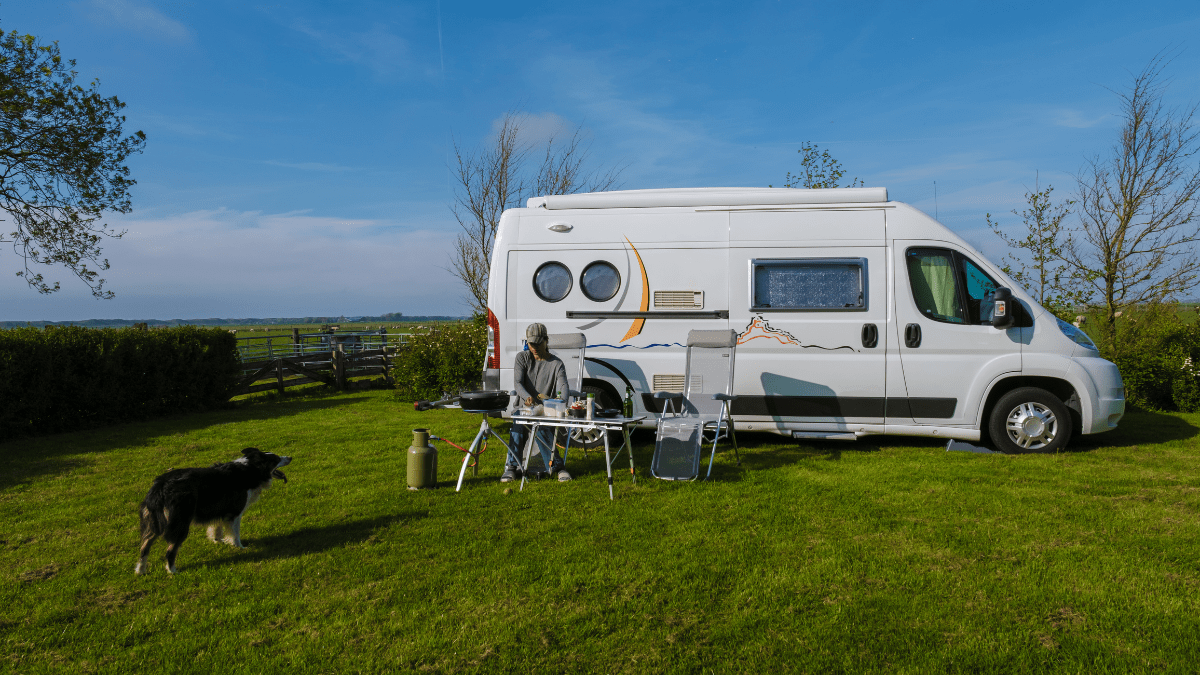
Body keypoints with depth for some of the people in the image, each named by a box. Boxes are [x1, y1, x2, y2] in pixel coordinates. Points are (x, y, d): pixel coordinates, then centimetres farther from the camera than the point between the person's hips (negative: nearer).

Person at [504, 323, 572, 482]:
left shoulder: (556, 364, 3)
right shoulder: (522, 358, 7)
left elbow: (563, 387, -12)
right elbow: (518, 383, -8)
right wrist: (527, 397, -30)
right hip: (525, 408, 2)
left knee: (540, 427, -33)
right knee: (519, 424, -31)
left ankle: (555, 466, -19)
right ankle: (512, 466, -22)